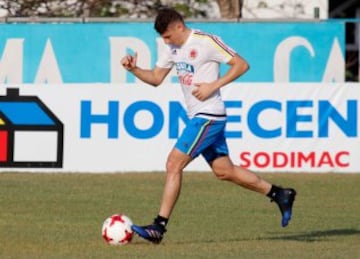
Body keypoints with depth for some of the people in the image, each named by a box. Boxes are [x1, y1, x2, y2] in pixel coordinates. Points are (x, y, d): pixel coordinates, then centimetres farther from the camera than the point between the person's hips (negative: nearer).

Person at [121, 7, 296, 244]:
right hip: (197, 116, 10)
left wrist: (213, 85, -19)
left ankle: (159, 227, -12)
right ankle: (280, 195, 24)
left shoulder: (206, 42, -15)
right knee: (224, 171, 13)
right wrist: (134, 69, -2)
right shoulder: (173, 48, 11)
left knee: (174, 163, -13)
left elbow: (241, 65, -13)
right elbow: (156, 78, 16)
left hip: (209, 116, -10)